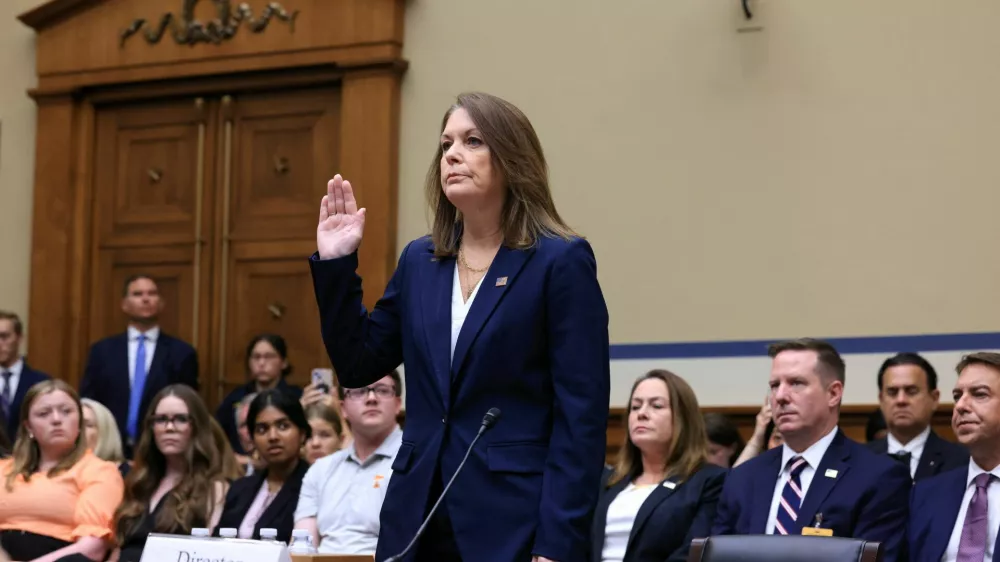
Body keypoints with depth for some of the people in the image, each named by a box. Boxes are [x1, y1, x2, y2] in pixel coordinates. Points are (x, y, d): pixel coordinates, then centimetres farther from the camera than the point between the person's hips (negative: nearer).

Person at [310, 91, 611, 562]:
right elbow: (358, 365, 15)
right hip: (417, 517, 5)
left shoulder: (561, 262, -6)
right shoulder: (420, 261, 11)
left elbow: (582, 417, -10)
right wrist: (335, 264, 5)